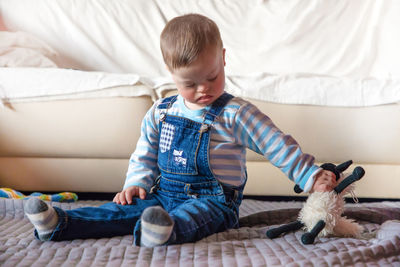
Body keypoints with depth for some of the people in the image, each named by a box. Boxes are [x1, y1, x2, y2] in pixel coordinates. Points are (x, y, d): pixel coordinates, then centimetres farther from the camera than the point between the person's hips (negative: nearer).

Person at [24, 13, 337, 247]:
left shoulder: (235, 114, -5)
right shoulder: (160, 113, 9)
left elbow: (278, 145, -7)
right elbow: (144, 155, 19)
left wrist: (312, 176, -13)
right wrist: (136, 183, 1)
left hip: (214, 200, -5)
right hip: (163, 194, 5)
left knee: (193, 215, -37)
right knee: (126, 208, -14)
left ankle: (169, 230, -66)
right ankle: (62, 224, -25)